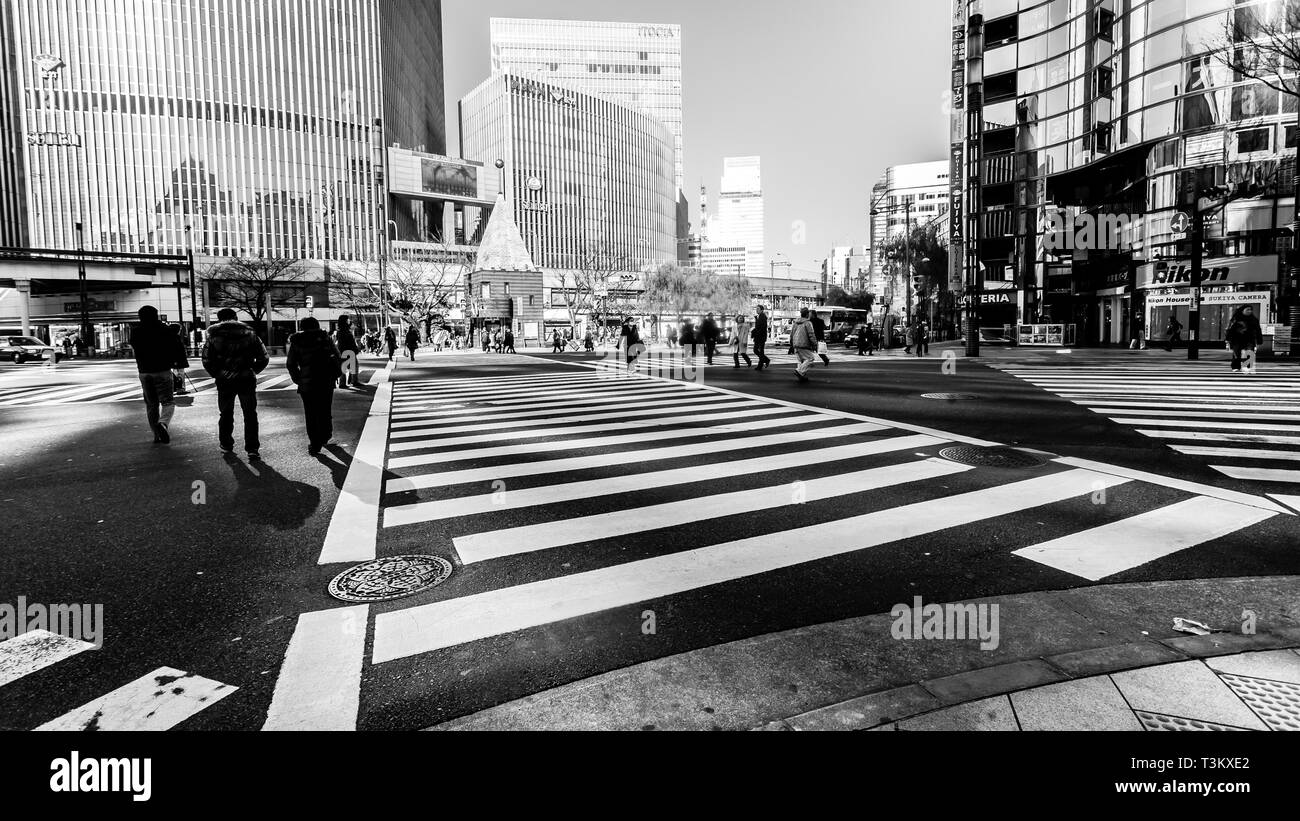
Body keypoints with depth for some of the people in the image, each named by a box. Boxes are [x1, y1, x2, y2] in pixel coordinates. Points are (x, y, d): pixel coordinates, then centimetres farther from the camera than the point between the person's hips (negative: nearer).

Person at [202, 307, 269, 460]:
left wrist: (216, 374, 10)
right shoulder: (249, 334, 3)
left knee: (226, 414, 17)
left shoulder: (214, 336, 1)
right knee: (250, 415, 3)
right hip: (247, 380, 0)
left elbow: (206, 360, -2)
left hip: (224, 381, 1)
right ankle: (252, 449, -3)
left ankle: (226, 446, 27)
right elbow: (263, 358, 0)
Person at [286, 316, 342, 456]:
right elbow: (338, 358, 2)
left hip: (307, 383, -1)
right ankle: (325, 438, 29)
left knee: (311, 414, 5)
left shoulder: (296, 342, 4)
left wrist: (297, 379, 11)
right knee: (325, 411, 17)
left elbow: (290, 364, 2)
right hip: (327, 381, 1)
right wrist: (335, 374, 11)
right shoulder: (325, 338, 6)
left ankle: (314, 445, 4)